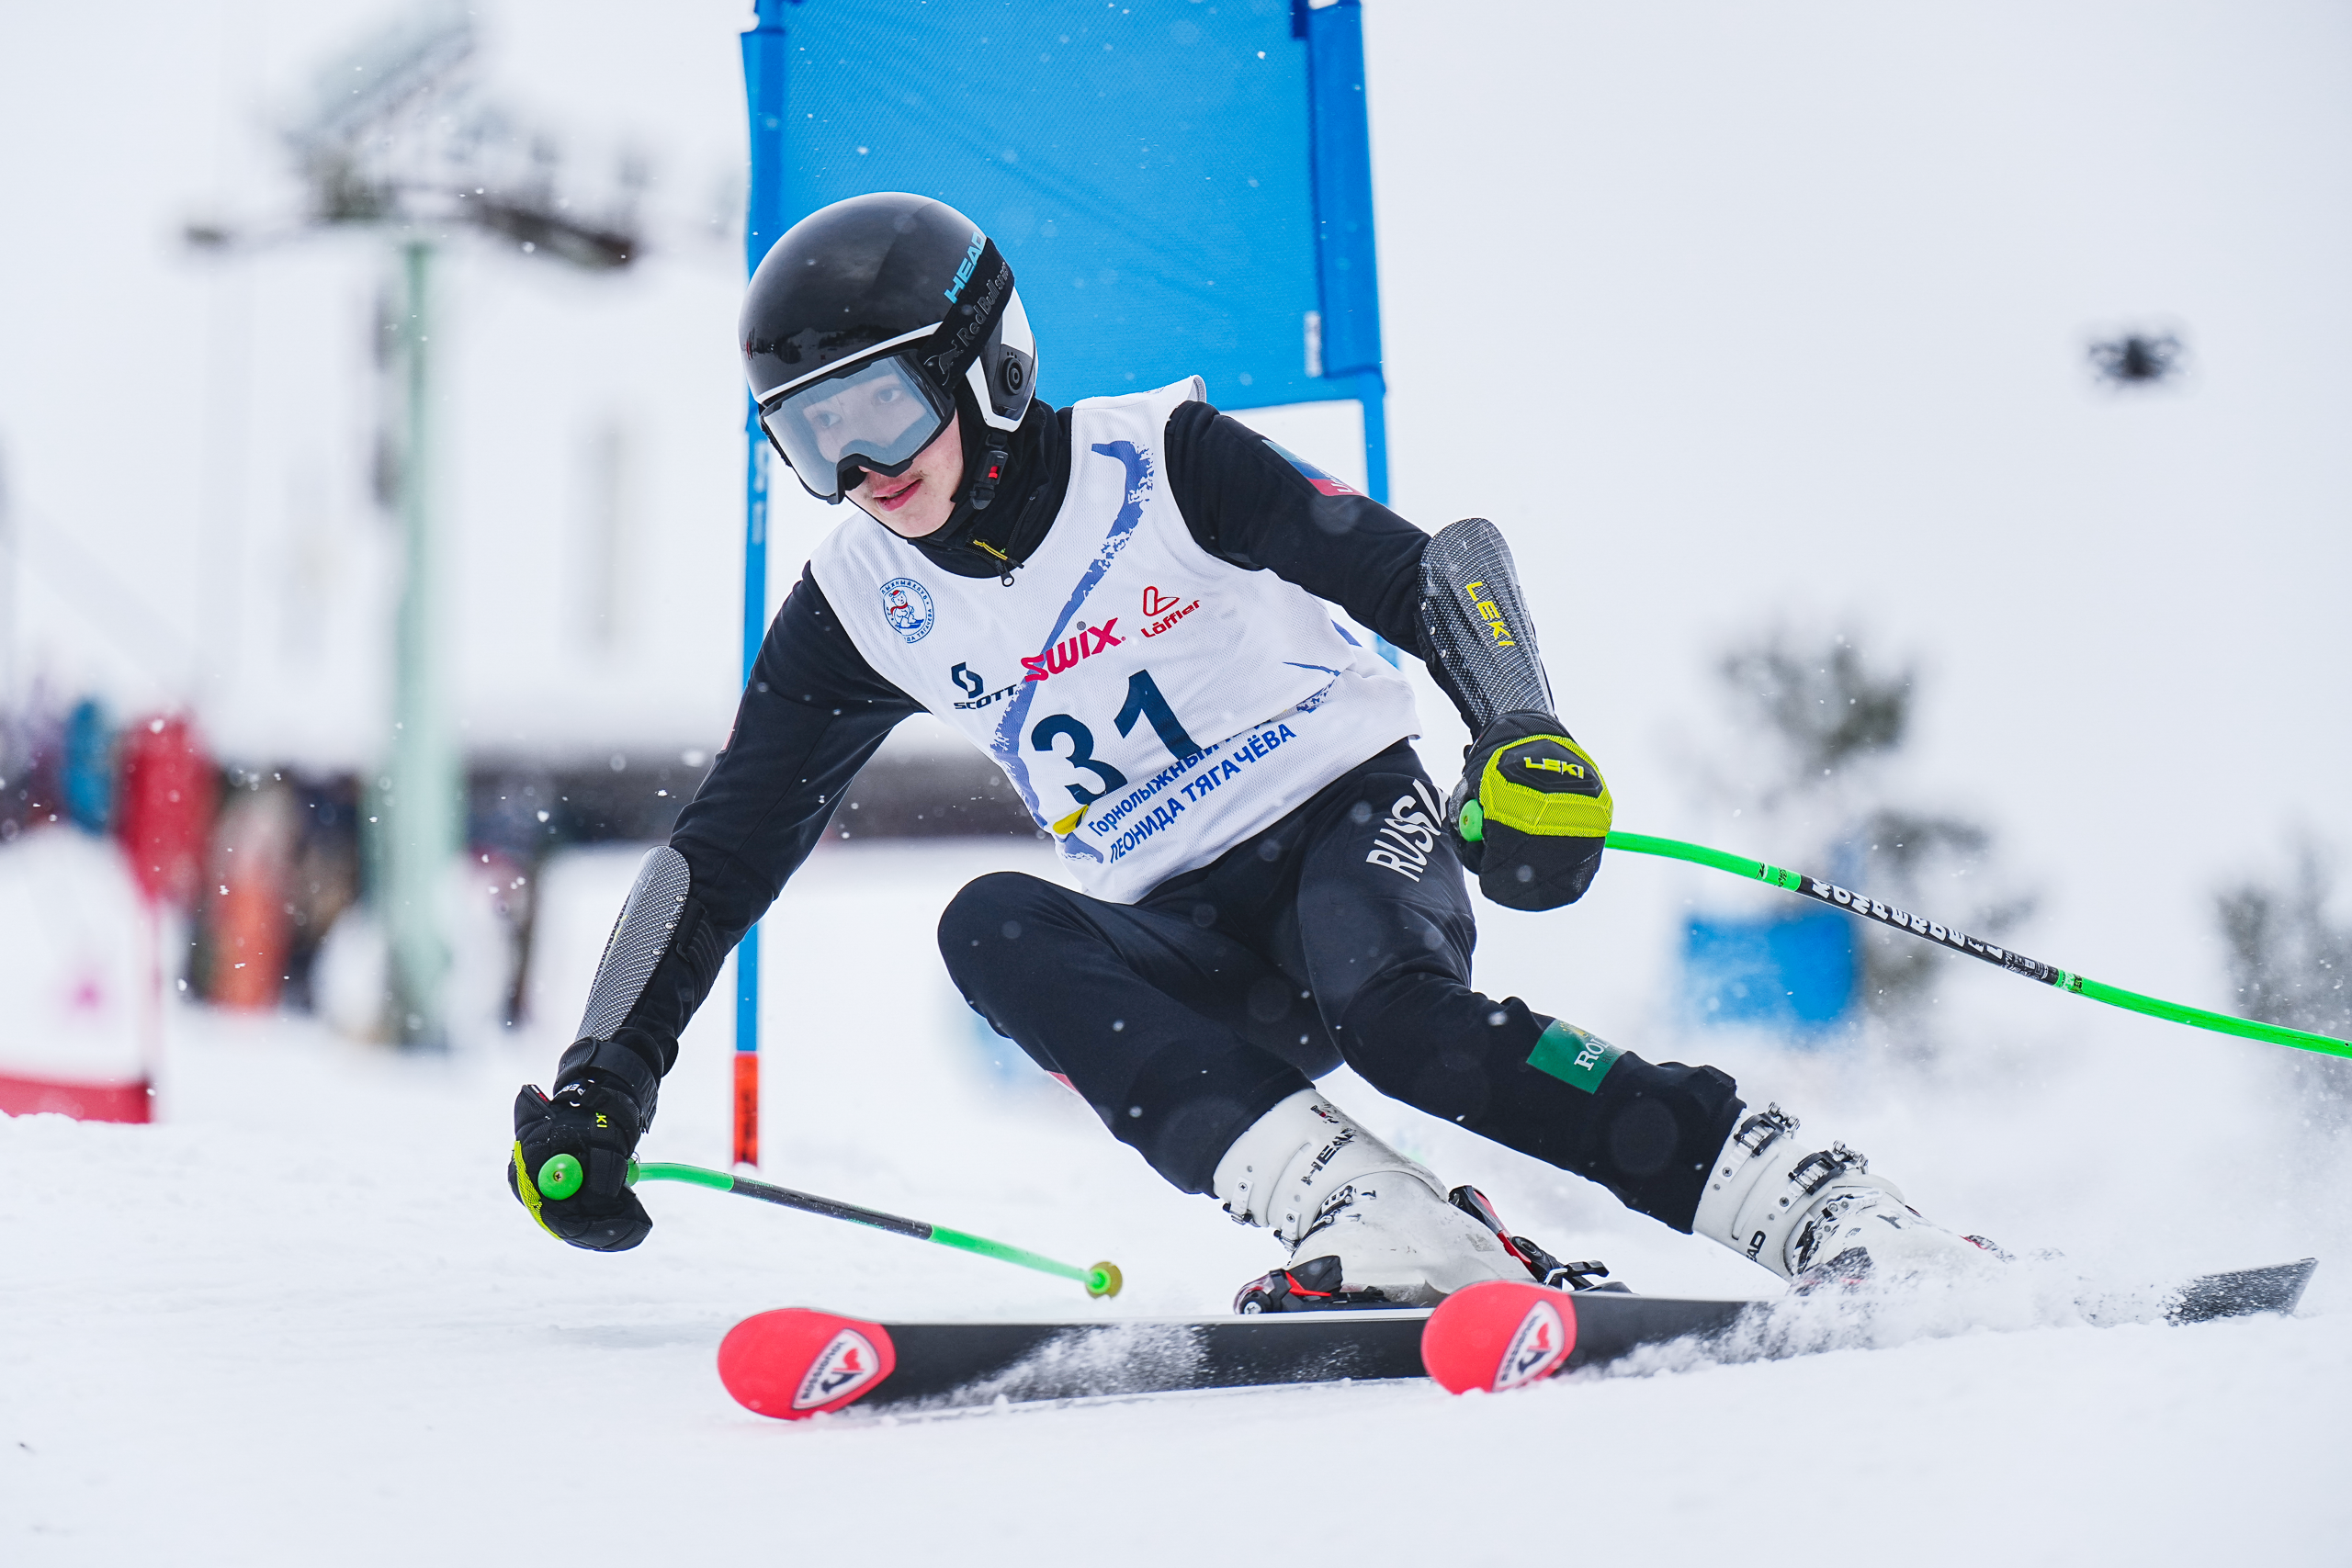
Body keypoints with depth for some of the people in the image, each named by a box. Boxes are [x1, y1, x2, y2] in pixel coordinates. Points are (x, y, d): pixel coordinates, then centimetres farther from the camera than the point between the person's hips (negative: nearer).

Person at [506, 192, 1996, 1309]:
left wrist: (1524, 736, -35)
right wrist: (605, 1077, -2)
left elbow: (1426, 570, -16)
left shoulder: (1159, 462, -11)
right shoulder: (864, 606, 1)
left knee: (1394, 1010, -37)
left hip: (1350, 817, -4)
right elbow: (725, 848, 7)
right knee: (994, 929, -27)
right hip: (1193, 945, 5)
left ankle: (1819, 1206, -35)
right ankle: (1381, 1225, -40)